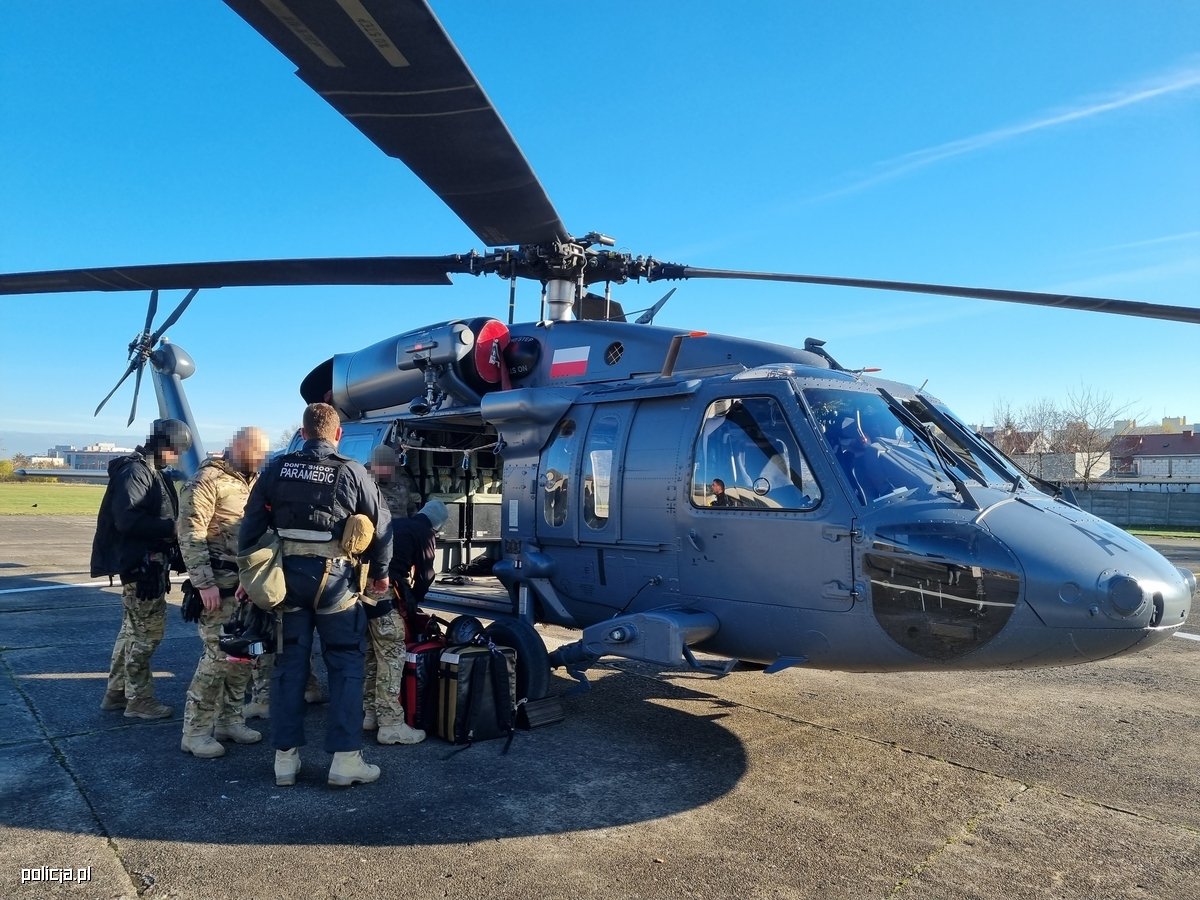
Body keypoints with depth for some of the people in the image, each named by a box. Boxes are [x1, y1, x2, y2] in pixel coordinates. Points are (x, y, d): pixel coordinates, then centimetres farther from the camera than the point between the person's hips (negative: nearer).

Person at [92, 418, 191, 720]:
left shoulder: (152, 472, 16)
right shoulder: (135, 471, -15)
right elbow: (127, 519, -25)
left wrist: (173, 528, 3)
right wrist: (172, 527, -23)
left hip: (149, 563, 10)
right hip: (139, 564, -10)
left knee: (133, 629, 18)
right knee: (147, 632, -3)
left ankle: (116, 693, 30)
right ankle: (139, 700, 8)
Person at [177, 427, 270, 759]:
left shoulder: (253, 482, 14)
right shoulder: (208, 480, -10)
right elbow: (189, 534, -15)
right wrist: (204, 583, -19)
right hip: (220, 584, -8)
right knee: (218, 655, -7)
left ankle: (229, 720, 24)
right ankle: (196, 731, 6)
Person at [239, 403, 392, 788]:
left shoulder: (277, 469, 4)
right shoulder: (351, 472, -4)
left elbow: (252, 524, 6)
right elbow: (381, 525, -1)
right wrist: (380, 572, 13)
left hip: (286, 574, 3)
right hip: (334, 578, -3)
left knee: (289, 664, 12)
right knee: (345, 665, 5)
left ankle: (285, 758, 18)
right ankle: (345, 758, 5)